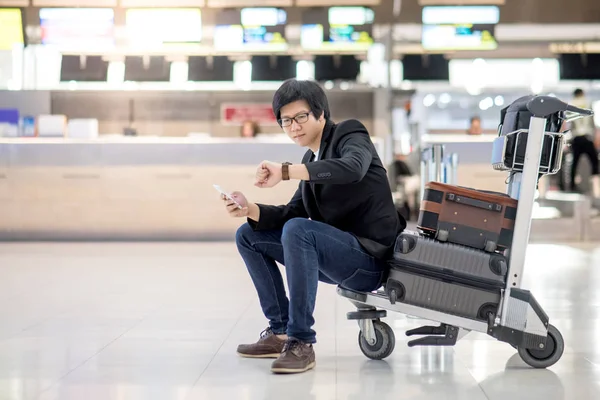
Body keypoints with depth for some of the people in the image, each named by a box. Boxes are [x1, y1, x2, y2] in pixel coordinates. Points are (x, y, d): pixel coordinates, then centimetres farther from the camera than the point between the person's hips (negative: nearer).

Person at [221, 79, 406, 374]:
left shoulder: (350, 136, -7)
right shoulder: (310, 160, 16)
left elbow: (352, 168, -31)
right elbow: (292, 213, 10)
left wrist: (284, 172, -37)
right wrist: (250, 209, -9)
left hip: (369, 256, -9)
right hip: (336, 256, 9)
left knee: (297, 231, -34)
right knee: (248, 235, 7)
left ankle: (301, 342, -28)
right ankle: (280, 331, 5)